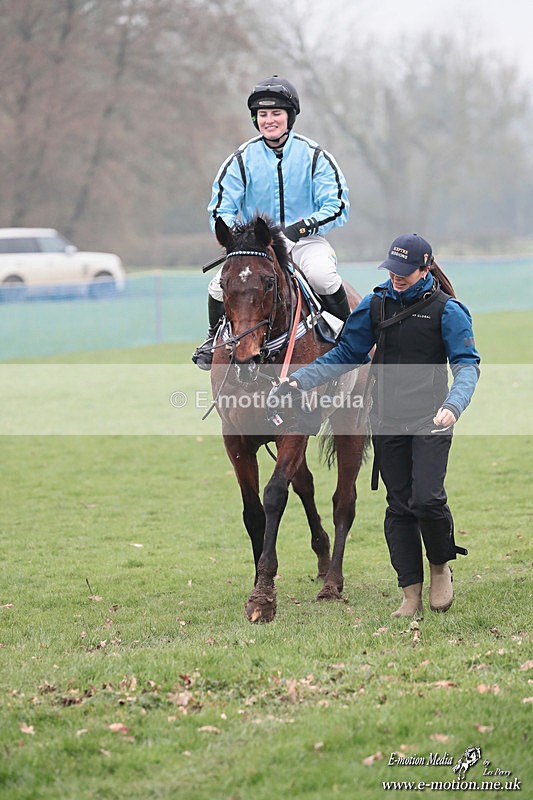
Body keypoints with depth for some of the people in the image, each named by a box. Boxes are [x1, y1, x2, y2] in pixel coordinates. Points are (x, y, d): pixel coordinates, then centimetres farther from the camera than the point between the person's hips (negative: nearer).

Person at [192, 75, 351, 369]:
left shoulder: (313, 155, -3)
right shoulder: (242, 159, 0)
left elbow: (337, 207, -6)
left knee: (322, 276, -34)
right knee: (220, 286, -22)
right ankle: (215, 338, 10)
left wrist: (302, 226, -24)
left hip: (305, 241, -2)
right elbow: (221, 210, 1)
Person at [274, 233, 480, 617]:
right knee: (399, 506, 3)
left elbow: (467, 365, -11)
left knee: (427, 499, -15)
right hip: (388, 423, 4)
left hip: (430, 421, -4)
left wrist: (453, 404, -30)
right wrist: (299, 380, 3)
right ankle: (411, 595, 9)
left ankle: (441, 565, 14)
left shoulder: (447, 310, -6)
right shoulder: (376, 305, 5)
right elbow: (346, 354, 13)